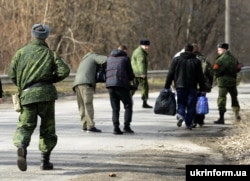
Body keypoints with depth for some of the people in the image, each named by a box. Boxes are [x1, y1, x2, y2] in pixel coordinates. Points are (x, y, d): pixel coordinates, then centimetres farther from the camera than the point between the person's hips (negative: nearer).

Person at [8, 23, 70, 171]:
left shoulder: (21, 52, 7)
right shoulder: (50, 53, 4)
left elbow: (12, 74, 4)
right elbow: (64, 71, -5)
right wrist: (51, 79, 11)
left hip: (27, 94, 1)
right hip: (46, 93, -1)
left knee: (25, 125, 4)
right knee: (47, 127, 10)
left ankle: (21, 145, -28)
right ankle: (45, 160, 10)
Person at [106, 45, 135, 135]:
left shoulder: (110, 58, 20)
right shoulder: (125, 58, 5)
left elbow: (107, 71, 20)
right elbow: (130, 73, 6)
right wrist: (130, 79, 28)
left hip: (110, 84, 5)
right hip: (121, 84, -4)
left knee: (115, 108, 11)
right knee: (128, 106, 8)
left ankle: (116, 127, 1)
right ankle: (126, 126, -2)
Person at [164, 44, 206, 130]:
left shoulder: (176, 60, 2)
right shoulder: (196, 61, 2)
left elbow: (170, 74, 1)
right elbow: (200, 77, 3)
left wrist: (167, 87, 6)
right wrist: (202, 89, 8)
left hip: (180, 86, 1)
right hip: (192, 87, -1)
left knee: (181, 103, 11)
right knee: (191, 105, 5)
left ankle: (180, 115, -17)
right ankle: (189, 123, 4)